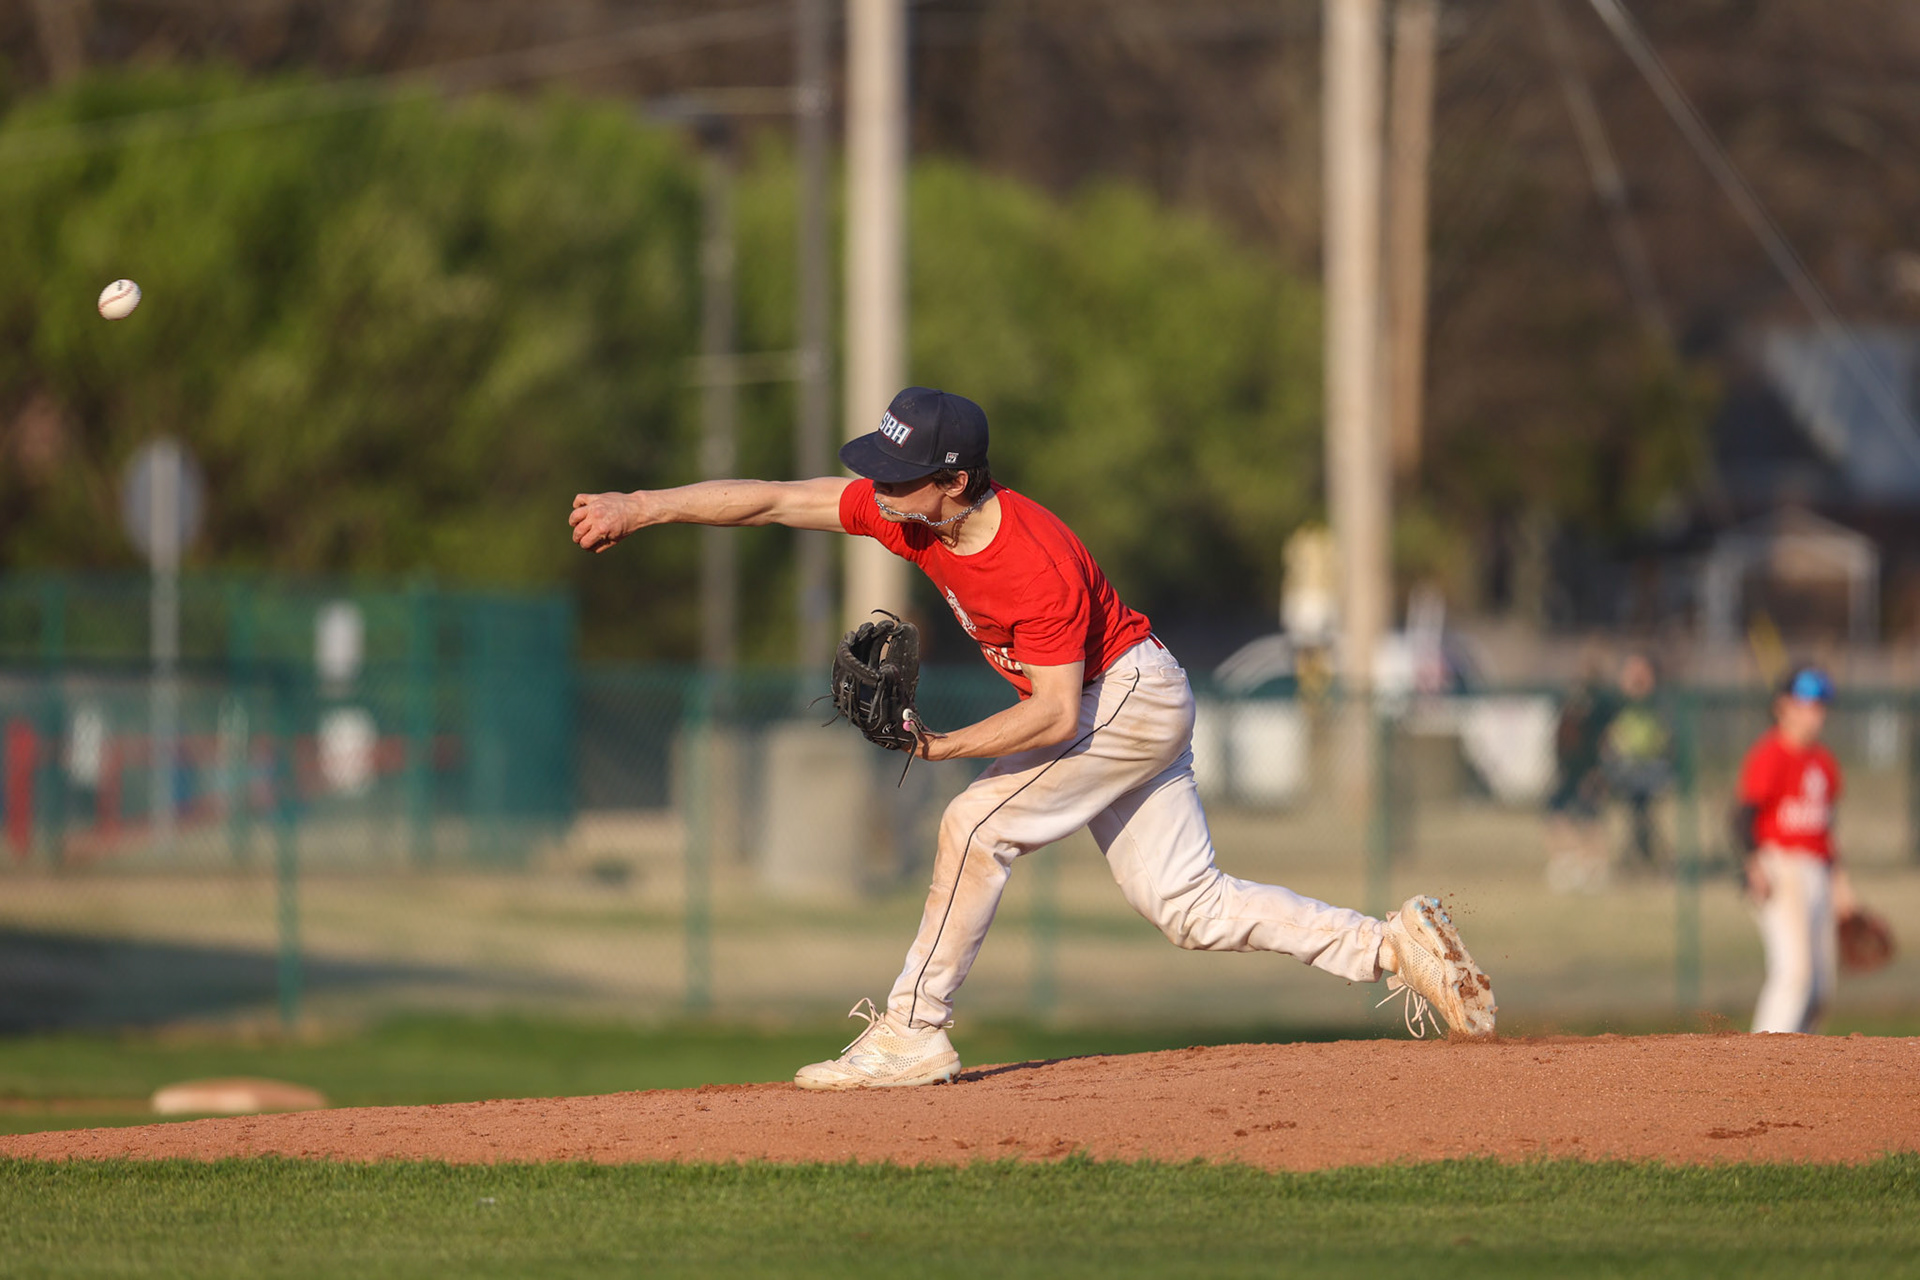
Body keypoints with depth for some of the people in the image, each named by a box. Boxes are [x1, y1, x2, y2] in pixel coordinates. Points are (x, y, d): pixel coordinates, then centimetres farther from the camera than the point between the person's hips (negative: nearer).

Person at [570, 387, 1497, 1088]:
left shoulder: (1038, 566, -33)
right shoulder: (902, 507, -12)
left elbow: (1057, 715, -30)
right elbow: (769, 499, -10)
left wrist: (942, 746, -35)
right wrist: (642, 508, -16)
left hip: (1132, 697, -9)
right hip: (1121, 708, 9)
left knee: (977, 824, -18)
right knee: (1191, 909, 8)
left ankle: (913, 1034, -12)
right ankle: (1393, 946, 11)